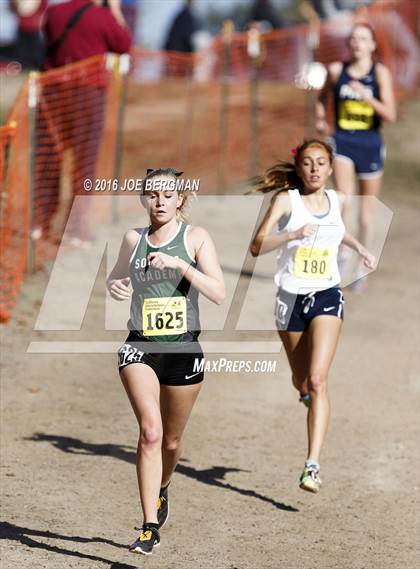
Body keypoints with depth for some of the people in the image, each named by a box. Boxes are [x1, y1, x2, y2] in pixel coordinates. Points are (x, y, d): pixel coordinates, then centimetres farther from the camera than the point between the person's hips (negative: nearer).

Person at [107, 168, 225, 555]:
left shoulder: (195, 238, -3)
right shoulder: (134, 239, 5)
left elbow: (219, 294, -13)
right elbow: (117, 277, 23)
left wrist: (180, 264, -24)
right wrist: (114, 286, -1)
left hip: (183, 349, 0)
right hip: (140, 348, 0)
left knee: (171, 440, 15)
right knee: (150, 430, -20)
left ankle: (161, 489, 49)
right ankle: (150, 527, -21)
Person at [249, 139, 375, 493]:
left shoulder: (337, 200, 6)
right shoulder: (286, 200, -6)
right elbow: (257, 246, -17)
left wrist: (360, 248, 21)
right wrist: (294, 234, -29)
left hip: (327, 296, 0)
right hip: (292, 297, 0)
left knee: (317, 380, -17)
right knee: (301, 381, 16)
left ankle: (313, 466, -24)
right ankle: (309, 395, 56)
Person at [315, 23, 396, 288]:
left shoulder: (381, 73, -7)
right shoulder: (336, 70, -1)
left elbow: (390, 115, -14)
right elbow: (323, 97, 19)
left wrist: (367, 96, -27)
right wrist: (320, 119, 3)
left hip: (370, 143, 0)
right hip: (342, 140, 0)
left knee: (367, 210, 10)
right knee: (344, 196, -23)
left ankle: (363, 268, 23)